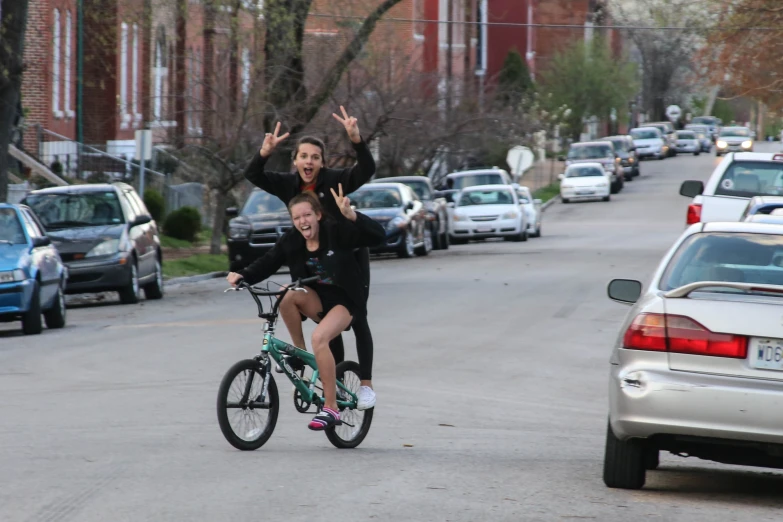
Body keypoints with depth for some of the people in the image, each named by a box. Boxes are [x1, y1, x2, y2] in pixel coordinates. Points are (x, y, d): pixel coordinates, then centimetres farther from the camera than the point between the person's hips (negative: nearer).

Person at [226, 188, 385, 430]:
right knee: (287, 295, -28)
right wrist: (243, 276, -24)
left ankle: (331, 408, -25)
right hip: (318, 300, 5)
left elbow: (379, 235, -24)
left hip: (345, 301, -5)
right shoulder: (291, 241, -3)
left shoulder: (336, 231, -16)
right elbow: (267, 263, -5)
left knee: (319, 337, -31)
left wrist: (350, 215, -39)